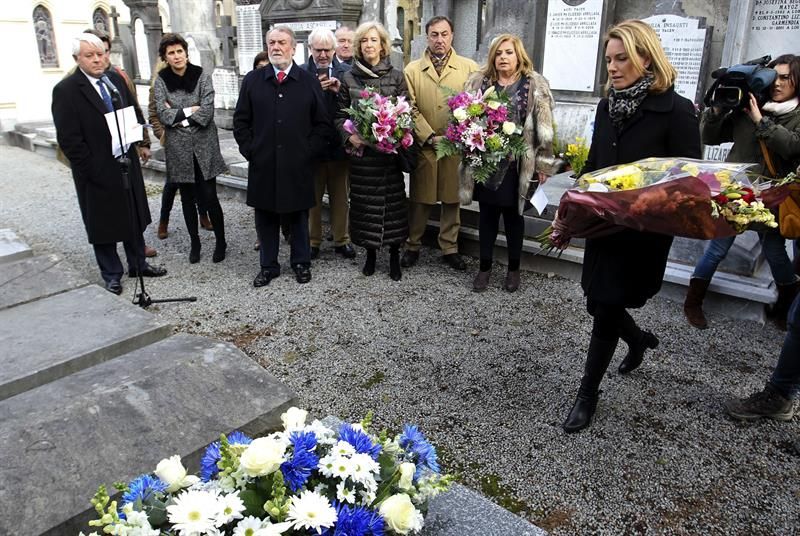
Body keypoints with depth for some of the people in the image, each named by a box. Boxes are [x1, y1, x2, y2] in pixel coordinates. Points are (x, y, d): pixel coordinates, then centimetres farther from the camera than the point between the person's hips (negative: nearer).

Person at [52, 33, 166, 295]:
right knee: (103, 223, 9)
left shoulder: (116, 79, 4)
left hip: (127, 164, 6)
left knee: (134, 218, 15)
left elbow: (135, 112, 16)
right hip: (97, 172, -5)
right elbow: (68, 139, -15)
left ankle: (138, 264, 31)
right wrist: (91, 170, -17)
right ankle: (112, 275, 22)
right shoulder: (66, 90, -13)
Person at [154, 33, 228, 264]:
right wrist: (189, 110, -13)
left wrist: (177, 116, -9)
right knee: (187, 197, 10)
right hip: (178, 148, 2)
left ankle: (220, 241, 14)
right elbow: (162, 114, -8)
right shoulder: (161, 80, 2)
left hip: (204, 145, -2)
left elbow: (207, 111, -13)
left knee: (209, 196, -3)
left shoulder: (202, 76, -4)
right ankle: (194, 243, 24)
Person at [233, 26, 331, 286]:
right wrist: (250, 150, 0)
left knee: (298, 215, 10)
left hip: (298, 166, -1)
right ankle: (268, 265, 22)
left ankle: (301, 262, 25)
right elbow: (241, 121, 9)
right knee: (265, 216, 8)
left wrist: (309, 151, -4)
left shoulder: (309, 82, 4)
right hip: (263, 165, 1)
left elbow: (323, 124, 4)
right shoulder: (252, 80, 7)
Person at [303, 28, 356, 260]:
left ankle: (341, 240, 25)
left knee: (340, 196, 12)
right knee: (311, 196, 10)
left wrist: (340, 90, -19)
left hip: (339, 143, 1)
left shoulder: (345, 71, 3)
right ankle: (312, 240, 23)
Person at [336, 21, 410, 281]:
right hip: (361, 150, 1)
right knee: (363, 201, 5)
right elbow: (341, 115, 7)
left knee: (392, 200, 2)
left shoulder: (397, 76, 3)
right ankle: (370, 253, 20)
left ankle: (394, 255, 14)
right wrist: (349, 137, -11)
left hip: (389, 150, -1)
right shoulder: (349, 78, 5)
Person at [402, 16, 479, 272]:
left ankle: (450, 248, 21)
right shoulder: (412, 70, 4)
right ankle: (412, 246, 22)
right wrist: (430, 137, -12)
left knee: (452, 199, 8)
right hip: (423, 146, 0)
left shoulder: (470, 68, 4)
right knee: (419, 200, 8)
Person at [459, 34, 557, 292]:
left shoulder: (535, 85, -1)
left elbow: (544, 128, -3)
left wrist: (543, 164, -6)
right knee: (487, 214, 10)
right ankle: (485, 266, 24)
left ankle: (513, 268, 25)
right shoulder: (478, 82, 5)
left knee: (513, 215, 9)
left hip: (518, 164, -2)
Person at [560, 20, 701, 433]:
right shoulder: (608, 105, 5)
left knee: (606, 310, 0)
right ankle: (639, 340, 49)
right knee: (600, 304, 14)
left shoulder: (676, 111, -12)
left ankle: (588, 394, 20)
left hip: (643, 234, -6)